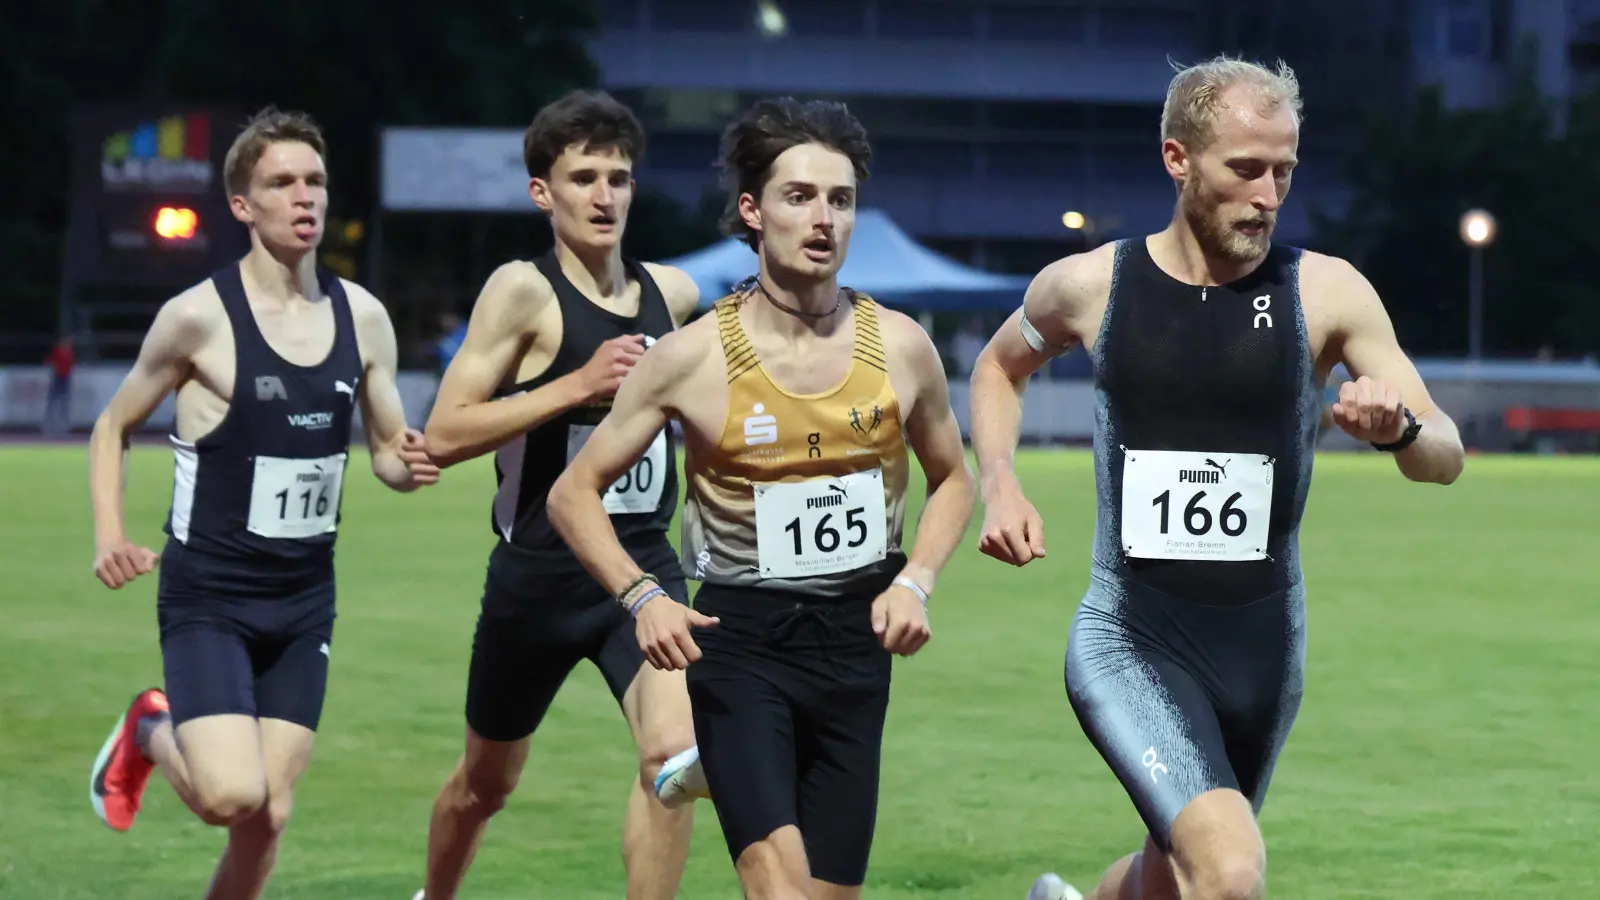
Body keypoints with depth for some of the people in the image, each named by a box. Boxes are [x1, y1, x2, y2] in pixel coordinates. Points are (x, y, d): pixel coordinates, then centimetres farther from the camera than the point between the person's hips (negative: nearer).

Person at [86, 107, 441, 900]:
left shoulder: (362, 317, 2)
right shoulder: (199, 317, -11)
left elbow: (387, 450, 12)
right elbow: (114, 428, 2)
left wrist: (407, 466, -12)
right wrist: (108, 536, -13)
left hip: (303, 601, 5)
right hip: (208, 601, -5)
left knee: (268, 816, 3)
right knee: (232, 796, -19)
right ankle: (150, 734, 16)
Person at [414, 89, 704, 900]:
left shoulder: (672, 294, 4)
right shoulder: (523, 292, -12)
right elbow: (442, 436, -20)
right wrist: (578, 384, -24)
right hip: (539, 576, -2)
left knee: (673, 749, -22)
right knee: (486, 781, 17)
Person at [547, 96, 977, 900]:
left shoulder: (900, 347, 0)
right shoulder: (692, 358, -8)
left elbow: (952, 479, 17)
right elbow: (575, 493, 1)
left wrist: (916, 579, -1)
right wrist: (642, 596, -15)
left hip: (856, 640, 4)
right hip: (740, 637, -4)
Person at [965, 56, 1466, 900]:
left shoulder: (1326, 292, -5)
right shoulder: (1089, 285, -4)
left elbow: (1445, 458, -6)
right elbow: (999, 367, 18)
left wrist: (1402, 427, -30)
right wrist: (999, 486, 1)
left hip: (1264, 642, 3)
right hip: (1131, 640, -3)